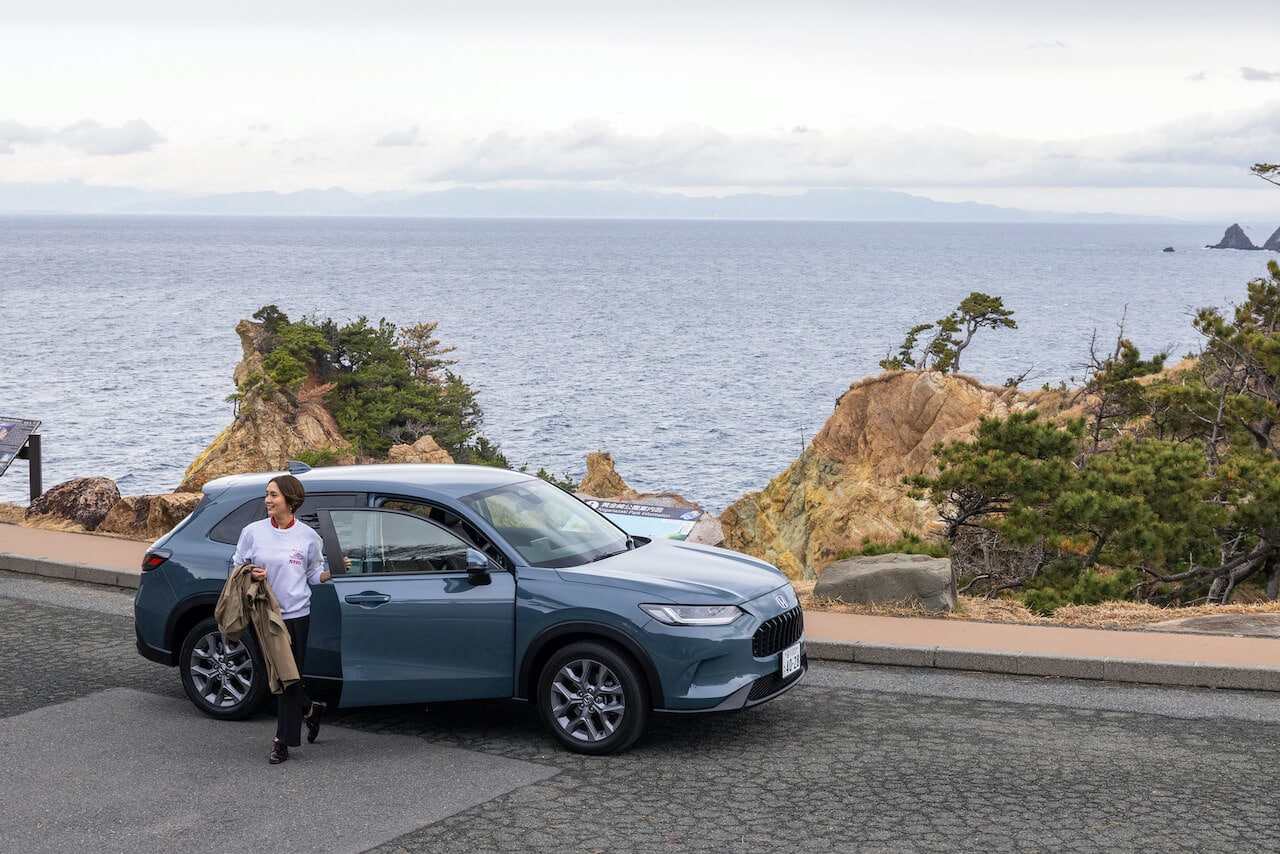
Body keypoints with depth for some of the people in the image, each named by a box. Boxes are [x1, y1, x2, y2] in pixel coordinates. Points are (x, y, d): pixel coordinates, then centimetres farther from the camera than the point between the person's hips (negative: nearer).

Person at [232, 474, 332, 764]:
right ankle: (310, 709, 35)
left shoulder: (307, 536, 0)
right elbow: (237, 568, 9)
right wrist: (251, 574, -12)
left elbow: (315, 574, 9)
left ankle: (283, 741, 7)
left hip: (296, 614, -2)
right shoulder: (253, 531, 1)